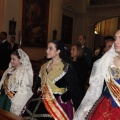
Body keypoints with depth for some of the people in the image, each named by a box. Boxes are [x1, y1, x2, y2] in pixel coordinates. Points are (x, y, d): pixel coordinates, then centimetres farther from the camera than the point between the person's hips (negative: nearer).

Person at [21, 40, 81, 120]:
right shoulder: (45, 66, 9)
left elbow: (72, 89, -11)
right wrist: (36, 98, 8)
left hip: (58, 104, -5)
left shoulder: (67, 67, -11)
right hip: (41, 103, 6)